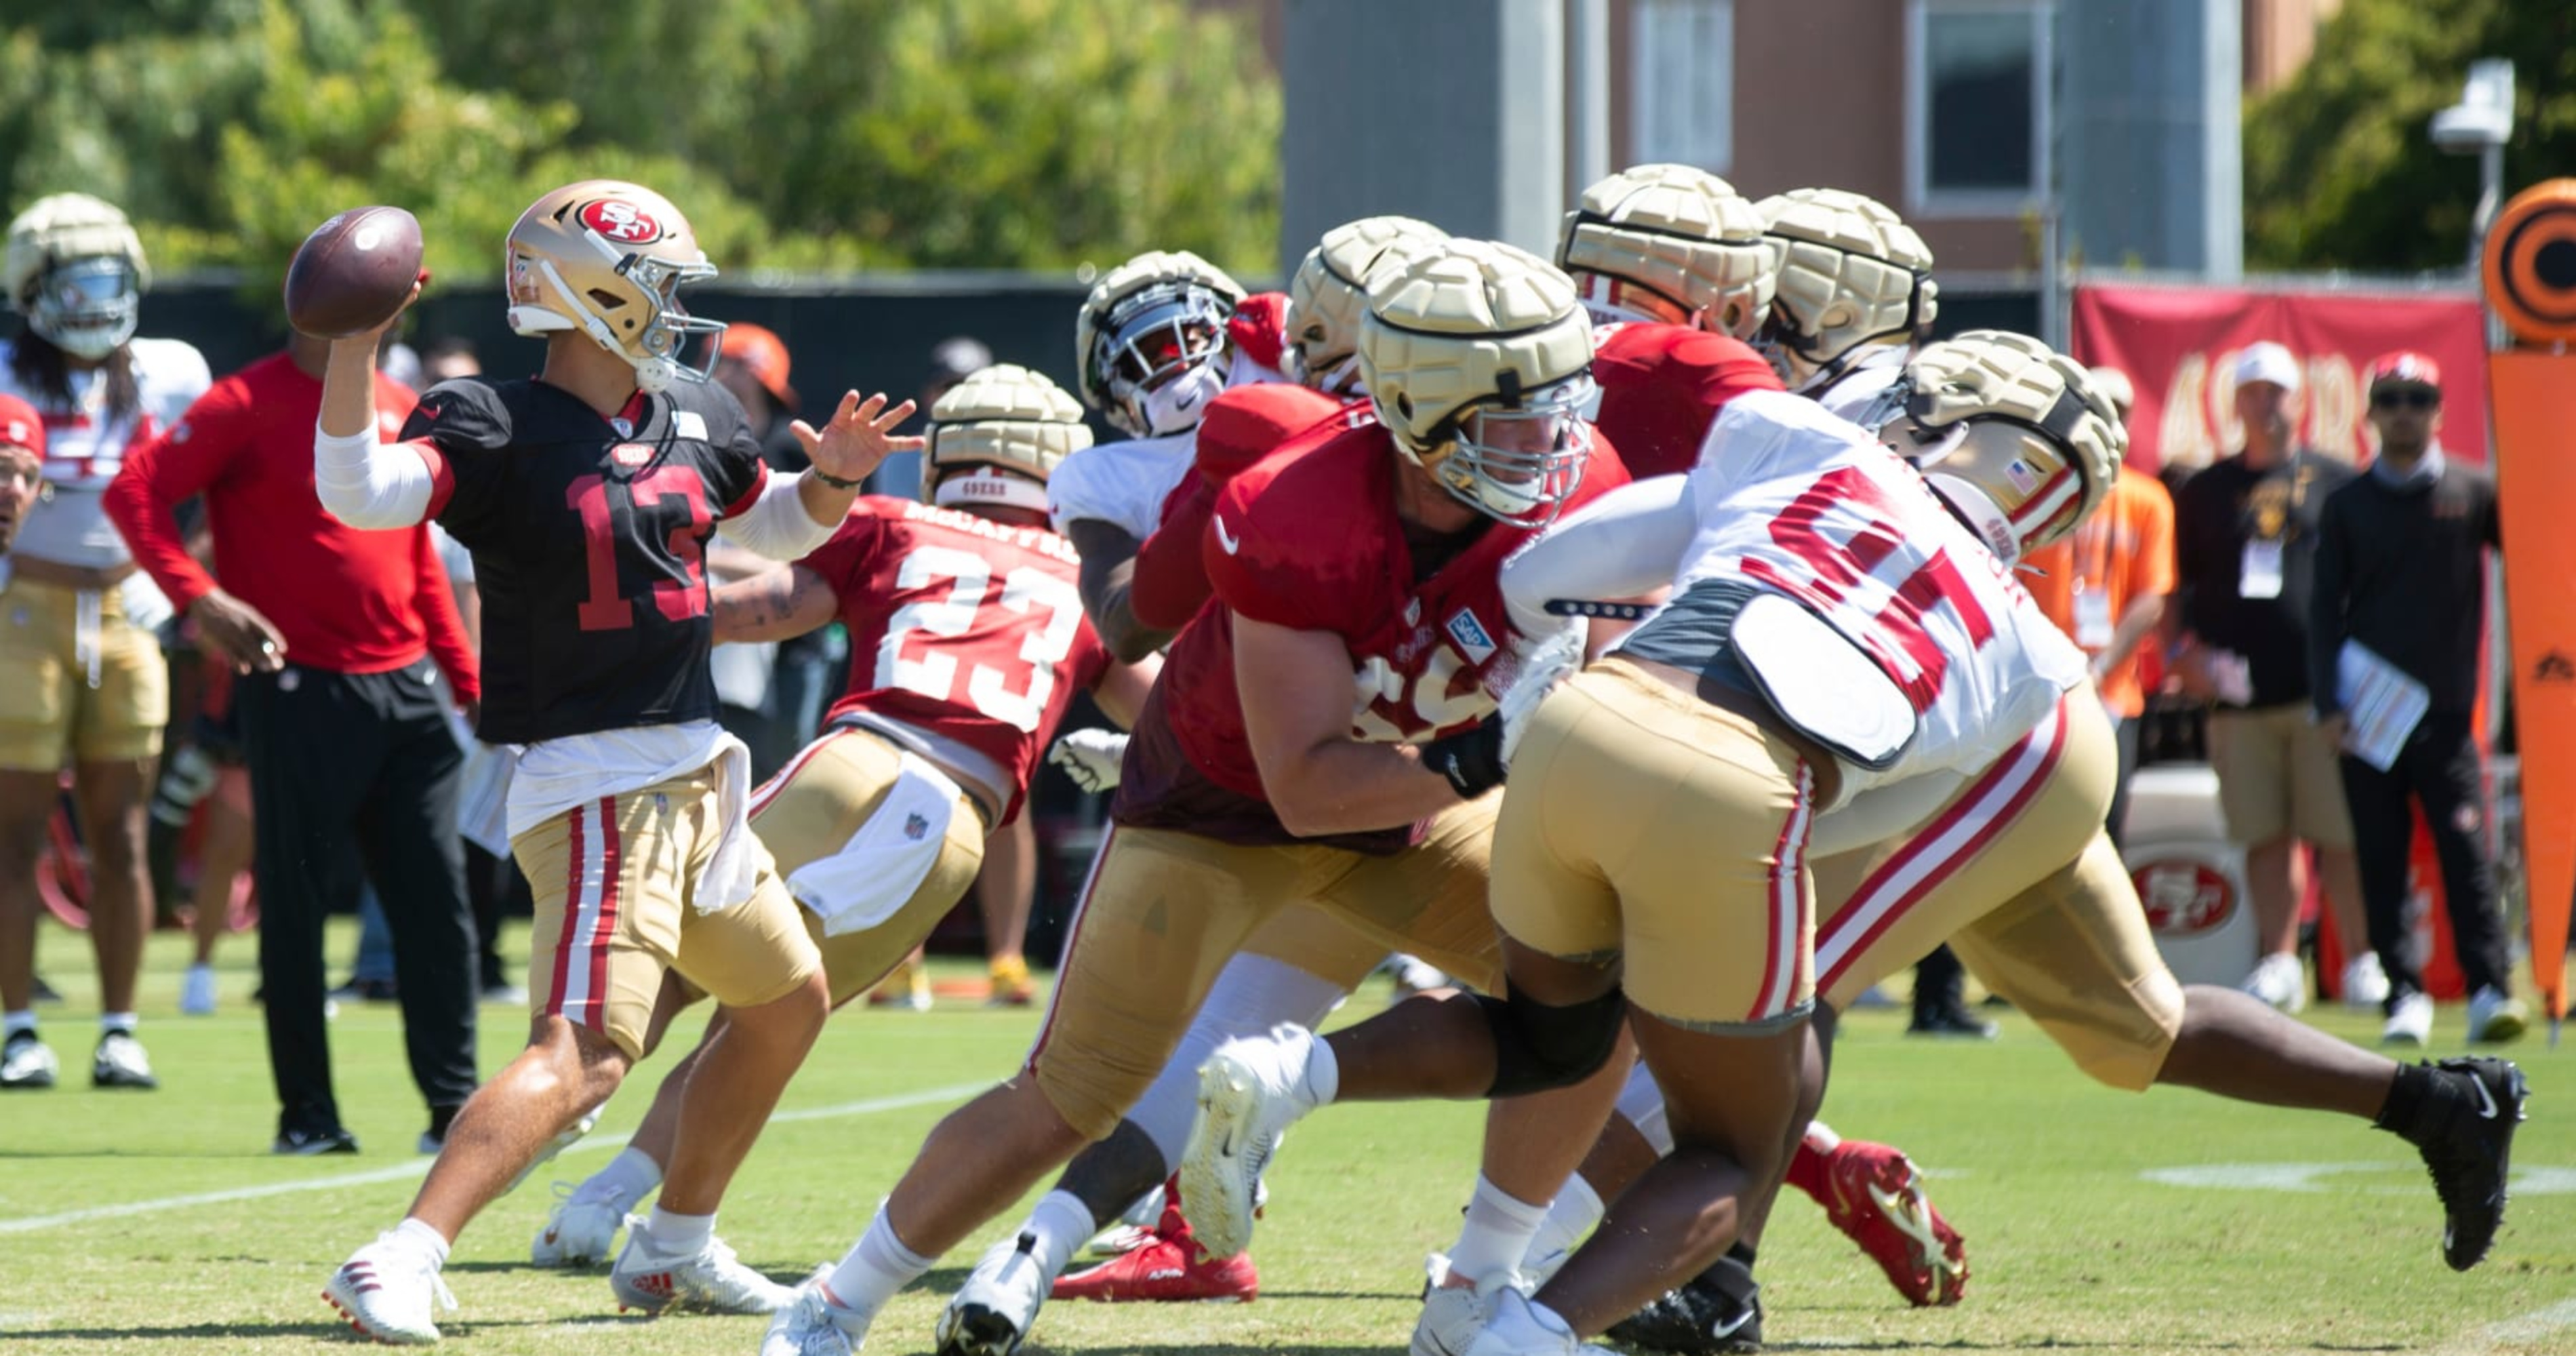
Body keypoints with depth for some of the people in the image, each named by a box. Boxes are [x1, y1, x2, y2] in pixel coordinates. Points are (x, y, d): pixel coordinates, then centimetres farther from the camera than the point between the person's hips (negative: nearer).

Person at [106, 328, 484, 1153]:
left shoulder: (399, 408, 13)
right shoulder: (253, 403, -6)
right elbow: (135, 492, -11)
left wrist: (468, 681, 18)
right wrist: (201, 599, -22)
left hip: (405, 684, 6)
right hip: (300, 689, -6)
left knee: (437, 899, 4)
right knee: (296, 900, -1)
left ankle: (454, 1106, 9)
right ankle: (307, 1114, 7)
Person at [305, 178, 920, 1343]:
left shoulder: (693, 416, 10)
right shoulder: (498, 427, -13)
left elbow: (773, 529, 28)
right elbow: (361, 493, -30)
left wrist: (833, 478, 6)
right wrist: (355, 343, -41)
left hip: (693, 770, 9)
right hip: (593, 783, -9)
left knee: (787, 1002, 22)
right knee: (584, 1051, -22)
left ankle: (674, 1249, 35)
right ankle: (398, 1265, -29)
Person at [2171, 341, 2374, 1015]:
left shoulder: (2335, 481, 10)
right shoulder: (2204, 491, 15)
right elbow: (2181, 585, 18)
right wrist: (2185, 650, 0)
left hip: (2324, 690, -2)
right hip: (2239, 696, 2)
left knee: (2339, 834, -4)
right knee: (2267, 837, 2)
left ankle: (2365, 960, 3)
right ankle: (2278, 962, 5)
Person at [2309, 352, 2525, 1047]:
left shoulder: (2474, 493, 5)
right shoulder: (2348, 505, 7)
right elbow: (2326, 608, 5)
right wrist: (2328, 705, -4)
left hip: (2446, 710, -1)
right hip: (2367, 718, 1)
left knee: (2466, 850, -9)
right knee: (2382, 860, 1)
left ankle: (2489, 991, -10)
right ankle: (2404, 994, 5)